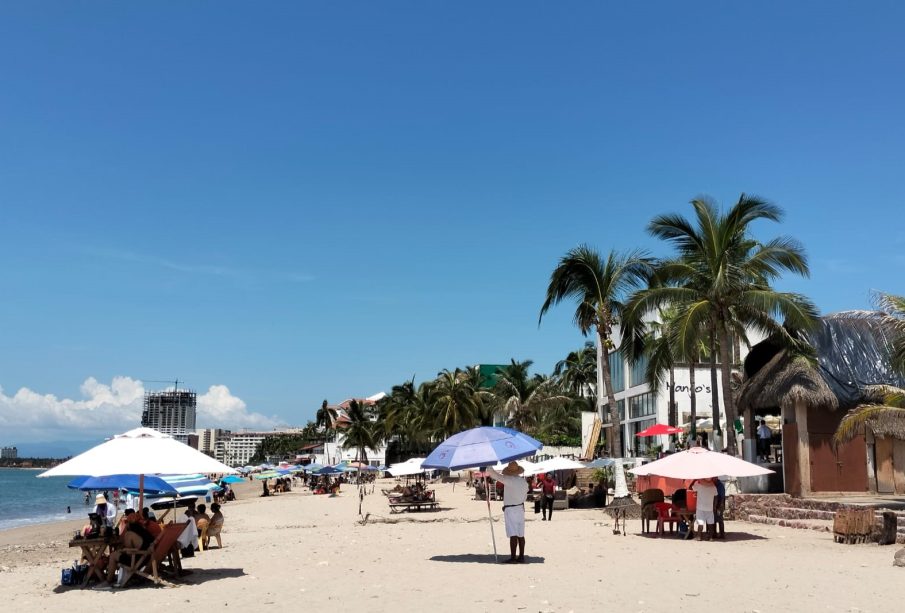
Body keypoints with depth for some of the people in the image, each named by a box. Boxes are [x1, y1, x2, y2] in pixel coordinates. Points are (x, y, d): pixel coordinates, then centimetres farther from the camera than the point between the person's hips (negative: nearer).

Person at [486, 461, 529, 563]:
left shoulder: (508, 480, -16)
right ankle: (521, 556, 13)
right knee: (520, 535, 10)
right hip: (521, 508, 7)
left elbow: (494, 474, -17)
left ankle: (513, 557, -7)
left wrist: (488, 467, -2)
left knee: (513, 535, -8)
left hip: (510, 510, -7)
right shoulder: (524, 481, 5)